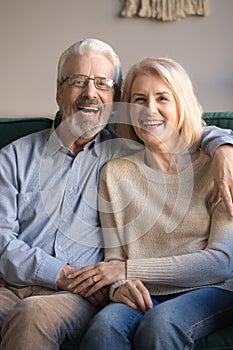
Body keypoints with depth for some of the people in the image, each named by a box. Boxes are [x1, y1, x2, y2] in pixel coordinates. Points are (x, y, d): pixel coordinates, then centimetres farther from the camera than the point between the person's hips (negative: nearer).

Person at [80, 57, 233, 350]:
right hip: (145, 295, 1)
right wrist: (118, 285, -15)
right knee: (105, 325, -33)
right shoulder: (115, 173, 10)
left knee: (160, 323, -35)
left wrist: (127, 270, -11)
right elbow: (113, 257, 11)